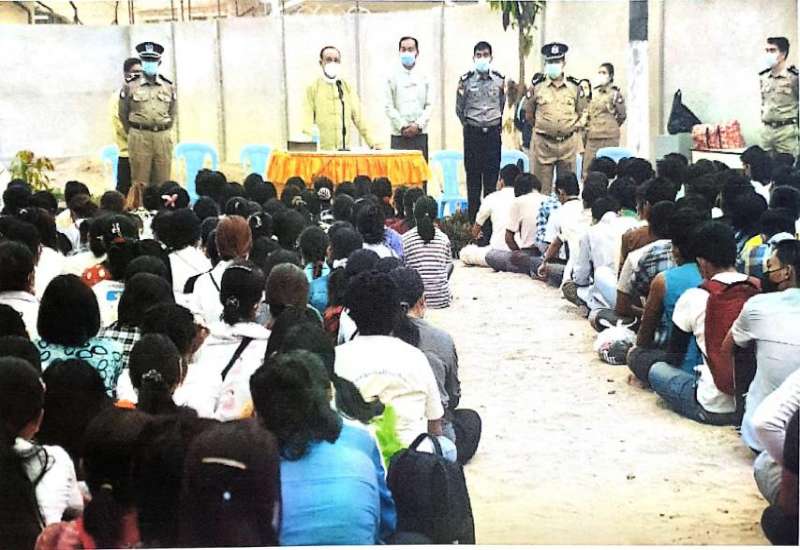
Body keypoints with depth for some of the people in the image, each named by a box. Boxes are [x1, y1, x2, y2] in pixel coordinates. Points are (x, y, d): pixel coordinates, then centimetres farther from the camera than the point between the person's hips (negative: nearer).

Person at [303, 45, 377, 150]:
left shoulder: (347, 87, 13)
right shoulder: (313, 88, 6)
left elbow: (357, 116, 12)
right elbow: (307, 118, 0)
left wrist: (371, 141, 5)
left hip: (344, 148, 2)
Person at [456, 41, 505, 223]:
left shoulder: (500, 80, 2)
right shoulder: (466, 80, -2)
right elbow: (459, 109, 8)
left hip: (493, 132, 1)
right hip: (473, 133, -1)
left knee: (492, 175, 1)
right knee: (473, 176, 1)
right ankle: (473, 219, 6)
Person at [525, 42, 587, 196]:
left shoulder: (574, 87, 6)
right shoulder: (537, 86, 1)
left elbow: (583, 111, 17)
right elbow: (528, 113, 12)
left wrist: (576, 126, 9)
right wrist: (540, 126, 11)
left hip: (568, 142, 2)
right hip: (543, 143, -2)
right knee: (542, 187, 0)